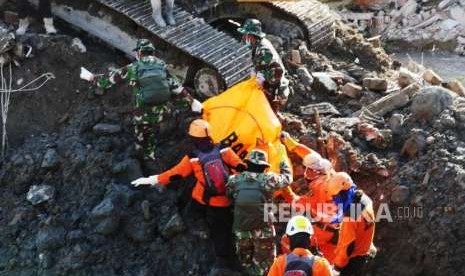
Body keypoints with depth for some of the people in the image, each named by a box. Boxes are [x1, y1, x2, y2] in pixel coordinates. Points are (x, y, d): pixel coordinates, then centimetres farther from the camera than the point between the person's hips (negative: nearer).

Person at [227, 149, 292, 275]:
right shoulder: (268, 179, -12)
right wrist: (284, 165, 24)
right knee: (263, 262, 11)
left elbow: (228, 194, 6)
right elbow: (287, 178, 4)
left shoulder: (235, 180, -7)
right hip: (263, 229, -3)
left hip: (241, 229, 3)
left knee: (245, 261, 22)